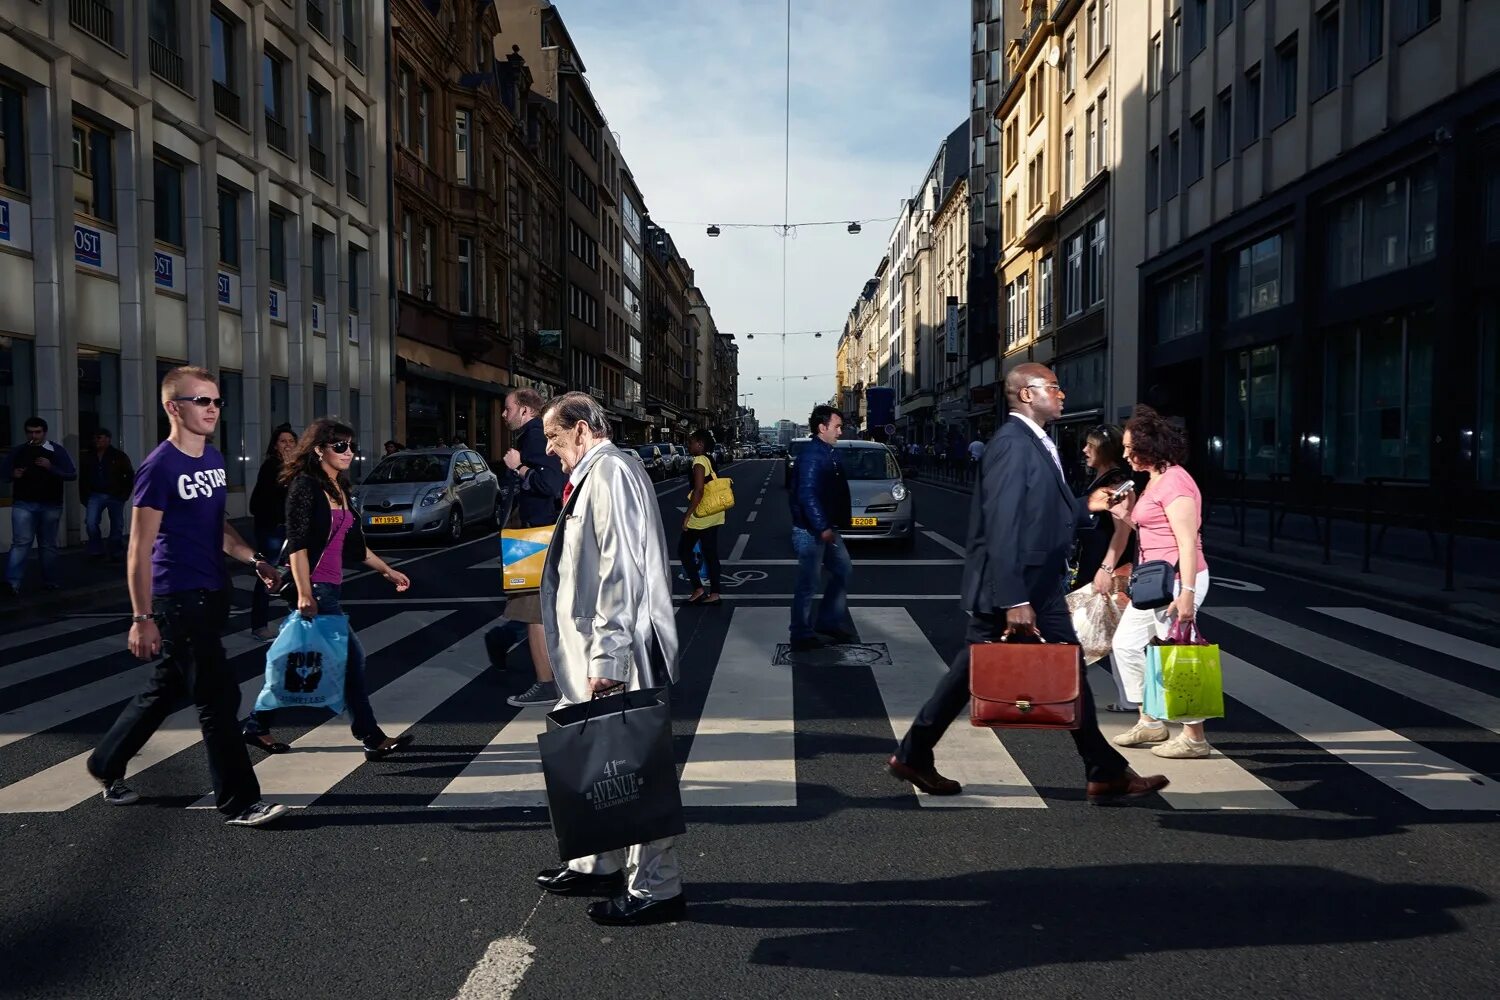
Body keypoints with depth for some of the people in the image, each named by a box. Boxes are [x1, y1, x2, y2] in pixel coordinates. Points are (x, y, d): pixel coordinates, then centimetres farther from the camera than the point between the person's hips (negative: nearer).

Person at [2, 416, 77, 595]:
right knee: (21, 543, -10)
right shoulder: (18, 451, 7)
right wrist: (12, 474, -7)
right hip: (23, 504, 0)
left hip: (50, 505, 0)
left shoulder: (57, 450, 3)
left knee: (48, 545, 9)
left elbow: (72, 474, -3)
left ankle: (50, 582, 17)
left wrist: (51, 468, -18)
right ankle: (12, 583, -15)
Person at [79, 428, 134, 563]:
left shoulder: (118, 456, -2)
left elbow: (130, 475, -1)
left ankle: (116, 554, 17)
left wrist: (124, 494, -6)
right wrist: (84, 497, 7)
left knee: (117, 526, 4)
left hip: (115, 496, -2)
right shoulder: (89, 458, 9)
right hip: (95, 495, 2)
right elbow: (83, 478, 15)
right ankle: (96, 551, 1)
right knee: (91, 523, -14)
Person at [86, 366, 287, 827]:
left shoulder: (214, 458, 9)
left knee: (165, 689, 20)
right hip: (178, 599, -8)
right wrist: (142, 618, -19)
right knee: (219, 697, -6)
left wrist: (253, 559, 5)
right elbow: (139, 550, -15)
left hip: (210, 594, 8)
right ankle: (240, 801, 2)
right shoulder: (160, 466, -15)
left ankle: (106, 764, 39)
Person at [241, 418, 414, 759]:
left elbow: (354, 544, 22)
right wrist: (304, 594, -23)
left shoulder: (339, 490, 15)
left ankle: (257, 725, 23)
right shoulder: (305, 486, -10)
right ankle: (372, 737, 0)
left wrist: (387, 570, 22)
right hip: (312, 587, -9)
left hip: (329, 587, 9)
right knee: (352, 656, -7)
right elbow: (297, 543, -17)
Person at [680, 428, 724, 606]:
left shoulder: (699, 461, -15)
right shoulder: (709, 461, 12)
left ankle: (698, 590, 0)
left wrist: (687, 515, -21)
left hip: (701, 516, -9)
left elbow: (698, 491, -23)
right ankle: (714, 594, 13)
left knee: (684, 550, 3)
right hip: (714, 515, 9)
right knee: (710, 553, 11)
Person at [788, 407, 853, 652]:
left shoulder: (827, 453, 12)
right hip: (810, 531, -10)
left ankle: (828, 622, 27)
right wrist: (822, 528, -27)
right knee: (808, 585, -2)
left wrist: (830, 526, 17)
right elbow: (807, 495, -26)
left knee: (843, 570, 18)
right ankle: (802, 637, 8)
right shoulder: (812, 455, -19)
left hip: (826, 528, 10)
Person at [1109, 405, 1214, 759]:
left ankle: (1194, 737, 8)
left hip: (1178, 580, -11)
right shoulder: (1154, 480, 15)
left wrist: (1186, 592, -24)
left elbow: (1188, 543, -21)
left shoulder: (1174, 482, -15)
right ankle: (1151, 722, 24)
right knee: (1126, 644, 14)